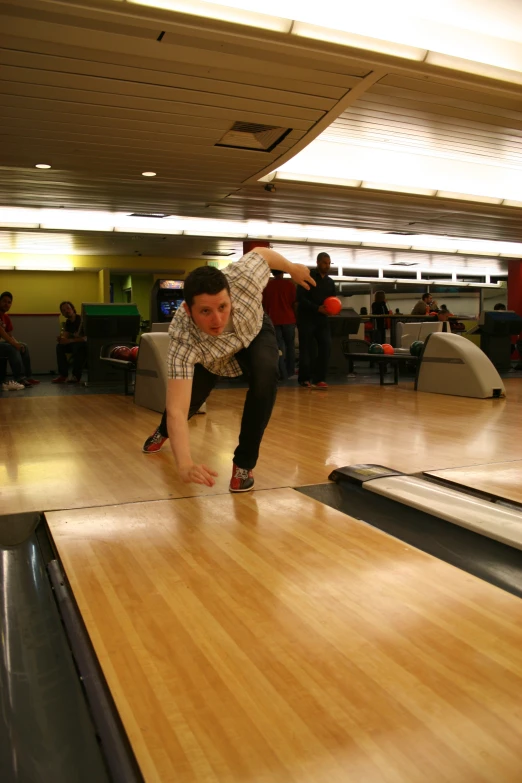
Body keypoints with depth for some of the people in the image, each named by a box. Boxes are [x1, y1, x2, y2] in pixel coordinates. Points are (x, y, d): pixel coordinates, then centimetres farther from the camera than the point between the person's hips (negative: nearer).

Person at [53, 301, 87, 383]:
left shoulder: (81, 320, -19)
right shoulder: (67, 322, 6)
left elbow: (85, 338, -26)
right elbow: (65, 337, -1)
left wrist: (70, 341, -32)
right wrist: (61, 339, -26)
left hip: (85, 345, -8)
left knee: (77, 346, -36)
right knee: (60, 346, -11)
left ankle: (76, 376, -29)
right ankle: (63, 375, -12)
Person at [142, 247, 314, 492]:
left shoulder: (242, 279, -43)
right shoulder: (184, 340, -45)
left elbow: (262, 252, -18)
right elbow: (177, 410, -50)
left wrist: (292, 268, 2)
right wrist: (184, 464, -66)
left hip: (255, 332, 0)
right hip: (210, 354, 0)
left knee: (265, 376, -29)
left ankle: (244, 463, -11)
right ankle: (164, 431, 49)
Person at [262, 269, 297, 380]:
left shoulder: (267, 285, 2)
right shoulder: (290, 284, -2)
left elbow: (264, 304, 6)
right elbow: (294, 303, 0)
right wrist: (294, 317, 12)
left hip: (274, 320, 0)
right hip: (288, 319, 0)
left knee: (279, 346, 2)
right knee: (290, 345, 14)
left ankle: (283, 374, -3)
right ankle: (290, 371, 19)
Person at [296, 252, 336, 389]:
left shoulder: (330, 282, 14)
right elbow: (301, 298, -13)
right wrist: (317, 308, -22)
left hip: (322, 318, 5)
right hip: (306, 318, -5)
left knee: (326, 346, -8)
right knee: (306, 349, -1)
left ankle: (319, 379, -2)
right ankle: (305, 379, 10)